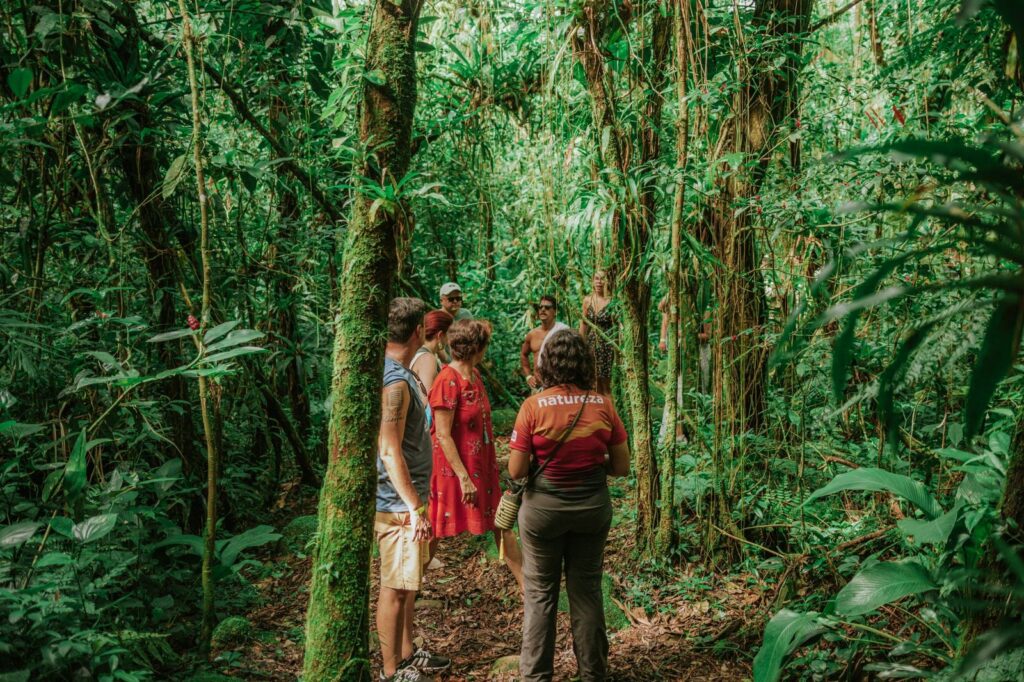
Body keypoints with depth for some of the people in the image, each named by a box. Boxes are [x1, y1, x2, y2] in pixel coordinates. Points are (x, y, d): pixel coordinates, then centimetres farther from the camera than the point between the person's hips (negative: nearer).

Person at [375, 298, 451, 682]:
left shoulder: (397, 373, 9)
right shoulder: (395, 382, -22)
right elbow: (390, 452, -25)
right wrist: (414, 508, -23)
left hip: (405, 499, 10)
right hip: (398, 504, -10)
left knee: (408, 583, 20)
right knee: (395, 588, 2)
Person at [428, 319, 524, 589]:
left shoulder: (474, 375, 5)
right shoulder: (448, 381, -21)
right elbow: (443, 435, -22)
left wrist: (491, 464, 14)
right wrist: (464, 477, -22)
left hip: (482, 466, 8)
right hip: (455, 468, -8)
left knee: (502, 525, 9)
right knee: (437, 531, 7)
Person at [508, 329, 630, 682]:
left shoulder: (534, 406, -14)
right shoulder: (603, 405, -7)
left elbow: (516, 471, -13)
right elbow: (621, 467, -2)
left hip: (544, 507, -2)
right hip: (592, 507, 2)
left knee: (540, 593, 13)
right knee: (587, 589, 17)